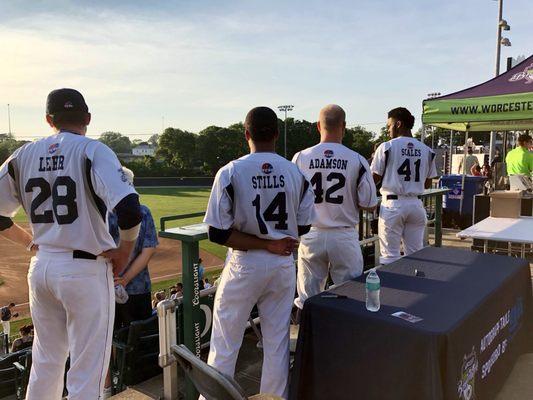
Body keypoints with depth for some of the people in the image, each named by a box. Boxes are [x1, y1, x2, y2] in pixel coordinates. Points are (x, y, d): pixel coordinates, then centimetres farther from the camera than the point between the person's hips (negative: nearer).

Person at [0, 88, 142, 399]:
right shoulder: (93, 150, -10)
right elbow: (129, 209, -24)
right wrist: (124, 251, -9)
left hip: (41, 267, 6)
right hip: (86, 270, -6)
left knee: (46, 361, 23)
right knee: (87, 371, 5)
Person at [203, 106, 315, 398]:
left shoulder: (231, 172, -12)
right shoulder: (296, 172, -2)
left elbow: (218, 233, -15)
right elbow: (303, 226, 5)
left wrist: (266, 244, -13)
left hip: (245, 265, -3)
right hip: (284, 265, 4)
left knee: (224, 345, 11)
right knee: (277, 342, 16)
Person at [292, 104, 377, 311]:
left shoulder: (300, 158, -4)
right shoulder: (357, 160, -8)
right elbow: (369, 205, -3)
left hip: (310, 236, 1)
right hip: (344, 237, -1)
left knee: (308, 301, 12)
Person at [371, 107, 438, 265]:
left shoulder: (387, 147, -7)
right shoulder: (427, 150, 6)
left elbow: (374, 178, -3)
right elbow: (428, 184, 12)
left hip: (392, 204, -4)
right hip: (416, 204, 5)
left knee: (390, 256, 1)